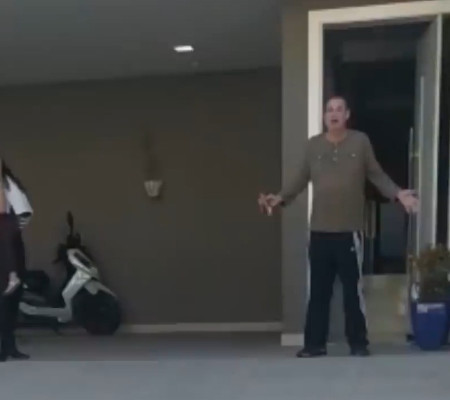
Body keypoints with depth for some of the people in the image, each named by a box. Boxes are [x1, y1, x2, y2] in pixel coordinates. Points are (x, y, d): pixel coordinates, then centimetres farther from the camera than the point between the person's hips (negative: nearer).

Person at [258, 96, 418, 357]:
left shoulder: (361, 141, 1)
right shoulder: (313, 145, 7)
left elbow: (377, 175, 4)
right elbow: (302, 180, 11)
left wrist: (398, 194, -10)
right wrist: (280, 199, 1)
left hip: (350, 231, -2)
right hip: (319, 232, 2)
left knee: (353, 290, 3)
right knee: (319, 291, 7)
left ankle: (359, 344, 16)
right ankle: (315, 343, 16)